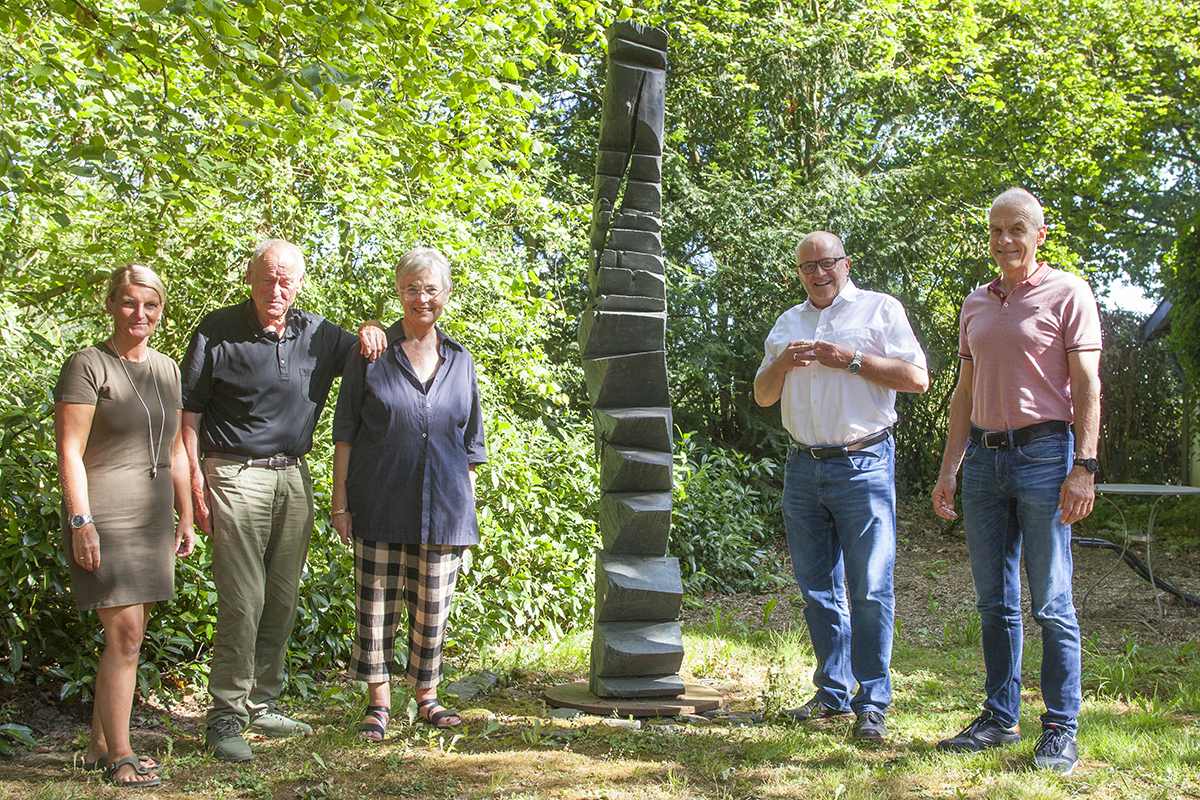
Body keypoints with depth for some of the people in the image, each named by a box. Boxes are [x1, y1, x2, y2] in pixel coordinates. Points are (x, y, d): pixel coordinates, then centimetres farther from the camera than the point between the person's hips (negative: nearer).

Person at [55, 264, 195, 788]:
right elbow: (69, 451, -9)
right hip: (103, 518, -7)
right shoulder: (87, 366, -5)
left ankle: (99, 747, 20)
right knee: (125, 634, -9)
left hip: (151, 520, 7)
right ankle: (119, 757, 0)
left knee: (127, 636, 9)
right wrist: (80, 521, -15)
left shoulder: (166, 369, 15)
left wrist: (184, 518, 18)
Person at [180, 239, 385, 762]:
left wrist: (369, 334, 1)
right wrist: (196, 485, -8)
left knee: (283, 598, 9)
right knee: (242, 600, -8)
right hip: (236, 475, -5)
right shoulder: (217, 332, -3)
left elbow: (364, 359, 25)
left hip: (294, 477, 5)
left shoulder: (316, 334, 9)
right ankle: (226, 717, 1)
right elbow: (188, 414, -2)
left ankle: (261, 704, 22)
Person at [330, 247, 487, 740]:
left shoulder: (461, 361, 10)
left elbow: (471, 444, 14)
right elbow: (345, 433, 2)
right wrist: (340, 502, -4)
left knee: (432, 606, 8)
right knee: (376, 603, 2)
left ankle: (426, 695, 24)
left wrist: (468, 509, 10)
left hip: (443, 509, 2)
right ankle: (379, 702, 16)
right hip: (379, 506, -2)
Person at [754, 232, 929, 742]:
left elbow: (917, 379, -5)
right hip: (803, 467, 5)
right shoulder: (788, 322, 19)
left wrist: (851, 359, -12)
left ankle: (872, 704, 1)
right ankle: (833, 694, 17)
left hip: (863, 465, -5)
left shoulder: (881, 309, 4)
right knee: (818, 590, 8)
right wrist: (783, 362, -2)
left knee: (870, 591, -6)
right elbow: (762, 395, 18)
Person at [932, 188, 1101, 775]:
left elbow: (1087, 385, -5)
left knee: (1051, 602, -2)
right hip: (984, 457, 6)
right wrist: (949, 469, 13)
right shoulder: (975, 303, 16)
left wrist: (1084, 466, -14)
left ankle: (1061, 728, 7)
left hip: (1043, 452, -5)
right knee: (994, 602, 9)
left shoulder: (1067, 293, 0)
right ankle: (1000, 717, 19)